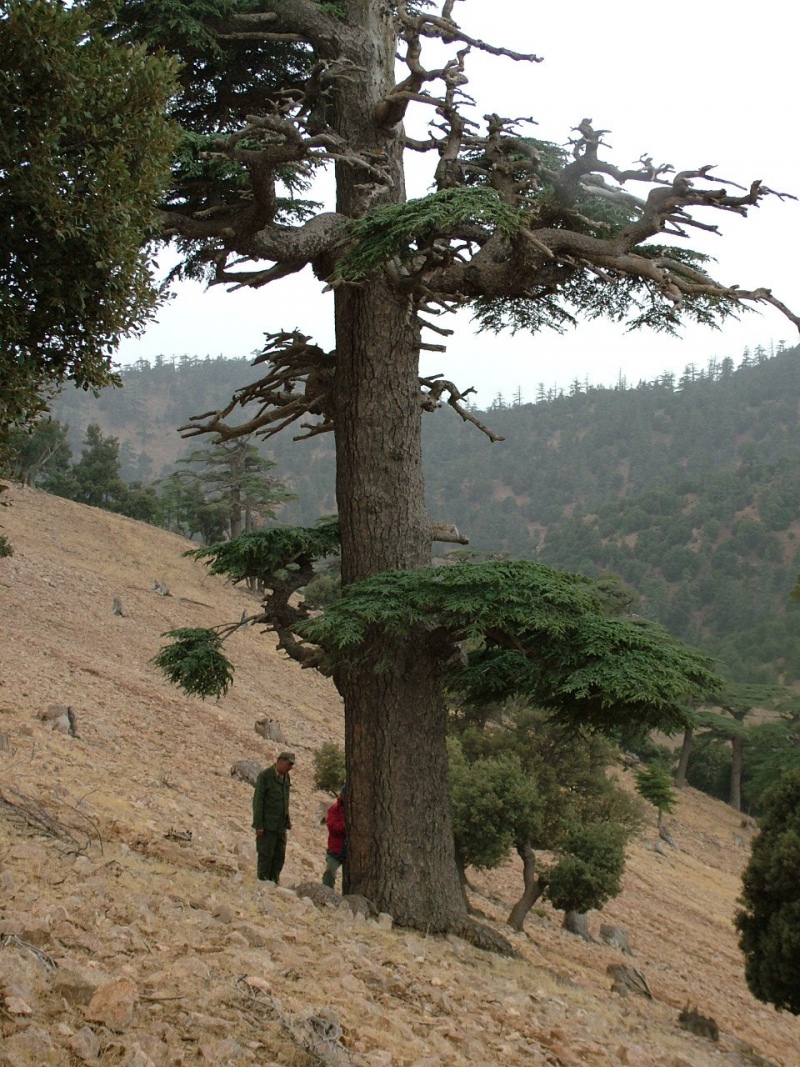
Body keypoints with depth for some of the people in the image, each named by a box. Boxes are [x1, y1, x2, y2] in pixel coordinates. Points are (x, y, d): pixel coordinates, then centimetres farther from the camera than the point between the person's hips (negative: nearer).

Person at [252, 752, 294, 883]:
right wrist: (258, 825, -15)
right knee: (266, 855, -2)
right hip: (267, 825, -7)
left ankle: (274, 882, 12)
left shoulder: (286, 777, 11)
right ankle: (263, 882, 5)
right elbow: (258, 801, -12)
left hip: (281, 825, 7)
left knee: (280, 855, 5)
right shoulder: (265, 776, -10)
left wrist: (287, 820, 14)